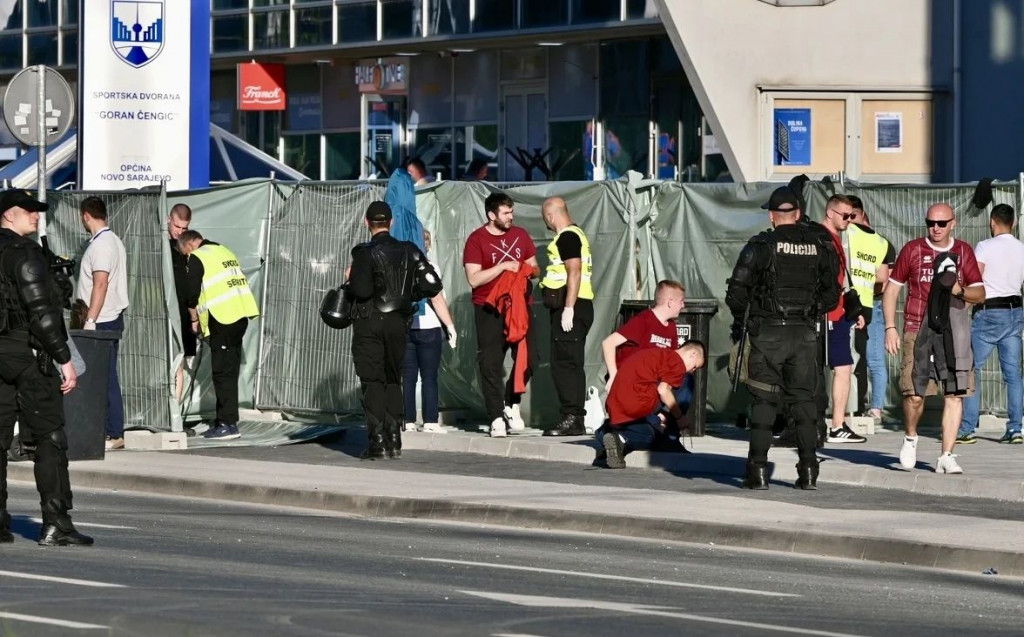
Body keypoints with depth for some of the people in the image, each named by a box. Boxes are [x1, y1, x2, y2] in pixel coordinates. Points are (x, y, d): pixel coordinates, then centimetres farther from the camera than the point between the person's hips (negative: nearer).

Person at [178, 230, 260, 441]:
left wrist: (194, 319, 11)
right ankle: (224, 421, 16)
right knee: (229, 371, 12)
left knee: (223, 372, -6)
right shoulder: (224, 252, 20)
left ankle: (228, 424, -8)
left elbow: (191, 294, -7)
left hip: (222, 320, -8)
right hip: (241, 315, 8)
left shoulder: (197, 259, -4)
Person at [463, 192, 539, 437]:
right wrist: (503, 266, -17)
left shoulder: (520, 235, 10)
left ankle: (511, 405, 20)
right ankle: (496, 419, -5)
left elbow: (533, 267, 20)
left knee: (527, 357, -1)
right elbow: (474, 279, -12)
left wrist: (529, 270, -4)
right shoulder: (477, 240, -5)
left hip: (519, 306, 4)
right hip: (489, 310, -4)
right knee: (491, 364, -6)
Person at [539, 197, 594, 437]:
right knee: (571, 365, 12)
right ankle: (574, 419, 14)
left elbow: (574, 272, -20)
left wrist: (568, 309, -24)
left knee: (565, 364, -12)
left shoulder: (567, 237, -11)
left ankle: (572, 419, -15)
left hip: (571, 307, -11)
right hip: (579, 306, 11)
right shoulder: (576, 234, 21)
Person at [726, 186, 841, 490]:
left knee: (764, 402, 3)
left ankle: (758, 470, 0)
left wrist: (739, 320, 8)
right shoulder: (820, 246, 5)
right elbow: (832, 295, 8)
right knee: (803, 400, 9)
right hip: (805, 334, 3)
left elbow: (737, 290, -9)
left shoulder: (761, 246, -7)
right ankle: (808, 470, 4)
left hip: (768, 333, -3)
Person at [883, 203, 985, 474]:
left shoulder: (963, 252, 9)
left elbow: (980, 293, 13)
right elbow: (892, 289, 8)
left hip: (952, 330, 2)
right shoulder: (913, 250, 5)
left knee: (954, 393, -5)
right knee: (914, 394, -7)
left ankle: (947, 457, -1)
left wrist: (960, 291, -10)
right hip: (918, 330, -2)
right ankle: (910, 439, 22)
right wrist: (890, 327, -1)